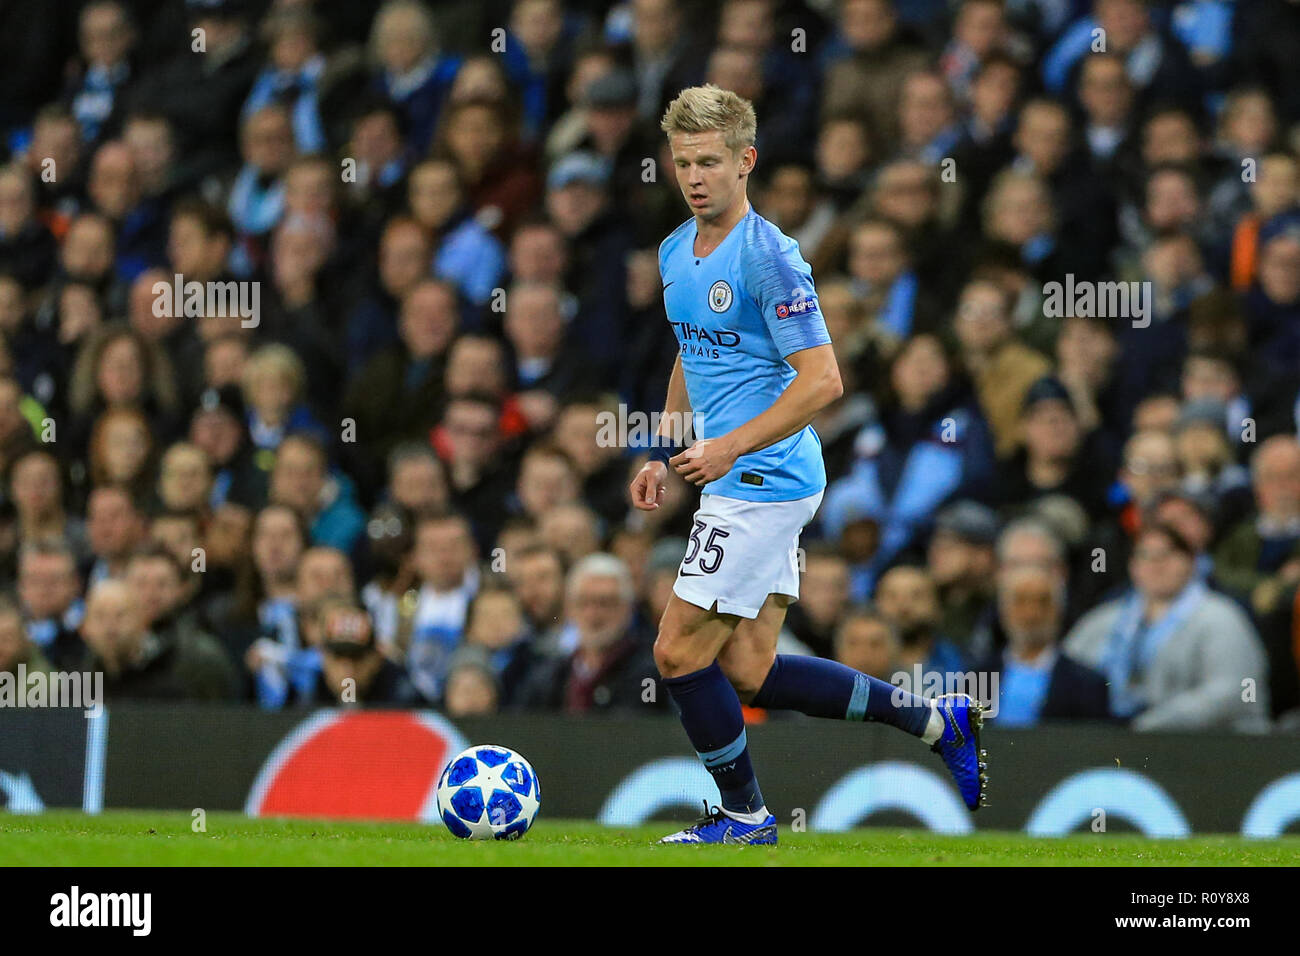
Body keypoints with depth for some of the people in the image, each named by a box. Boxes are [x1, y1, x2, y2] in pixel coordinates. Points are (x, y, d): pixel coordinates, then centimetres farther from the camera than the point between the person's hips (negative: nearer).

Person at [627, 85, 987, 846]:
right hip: (742, 483, 9)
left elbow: (822, 381, -20)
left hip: (765, 482, -9)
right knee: (748, 672, 8)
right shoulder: (676, 253, 12)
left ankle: (743, 813, 10)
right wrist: (662, 454, 19)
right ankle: (936, 720, 17)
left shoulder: (768, 257, -16)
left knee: (680, 649, -6)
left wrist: (729, 448, -23)